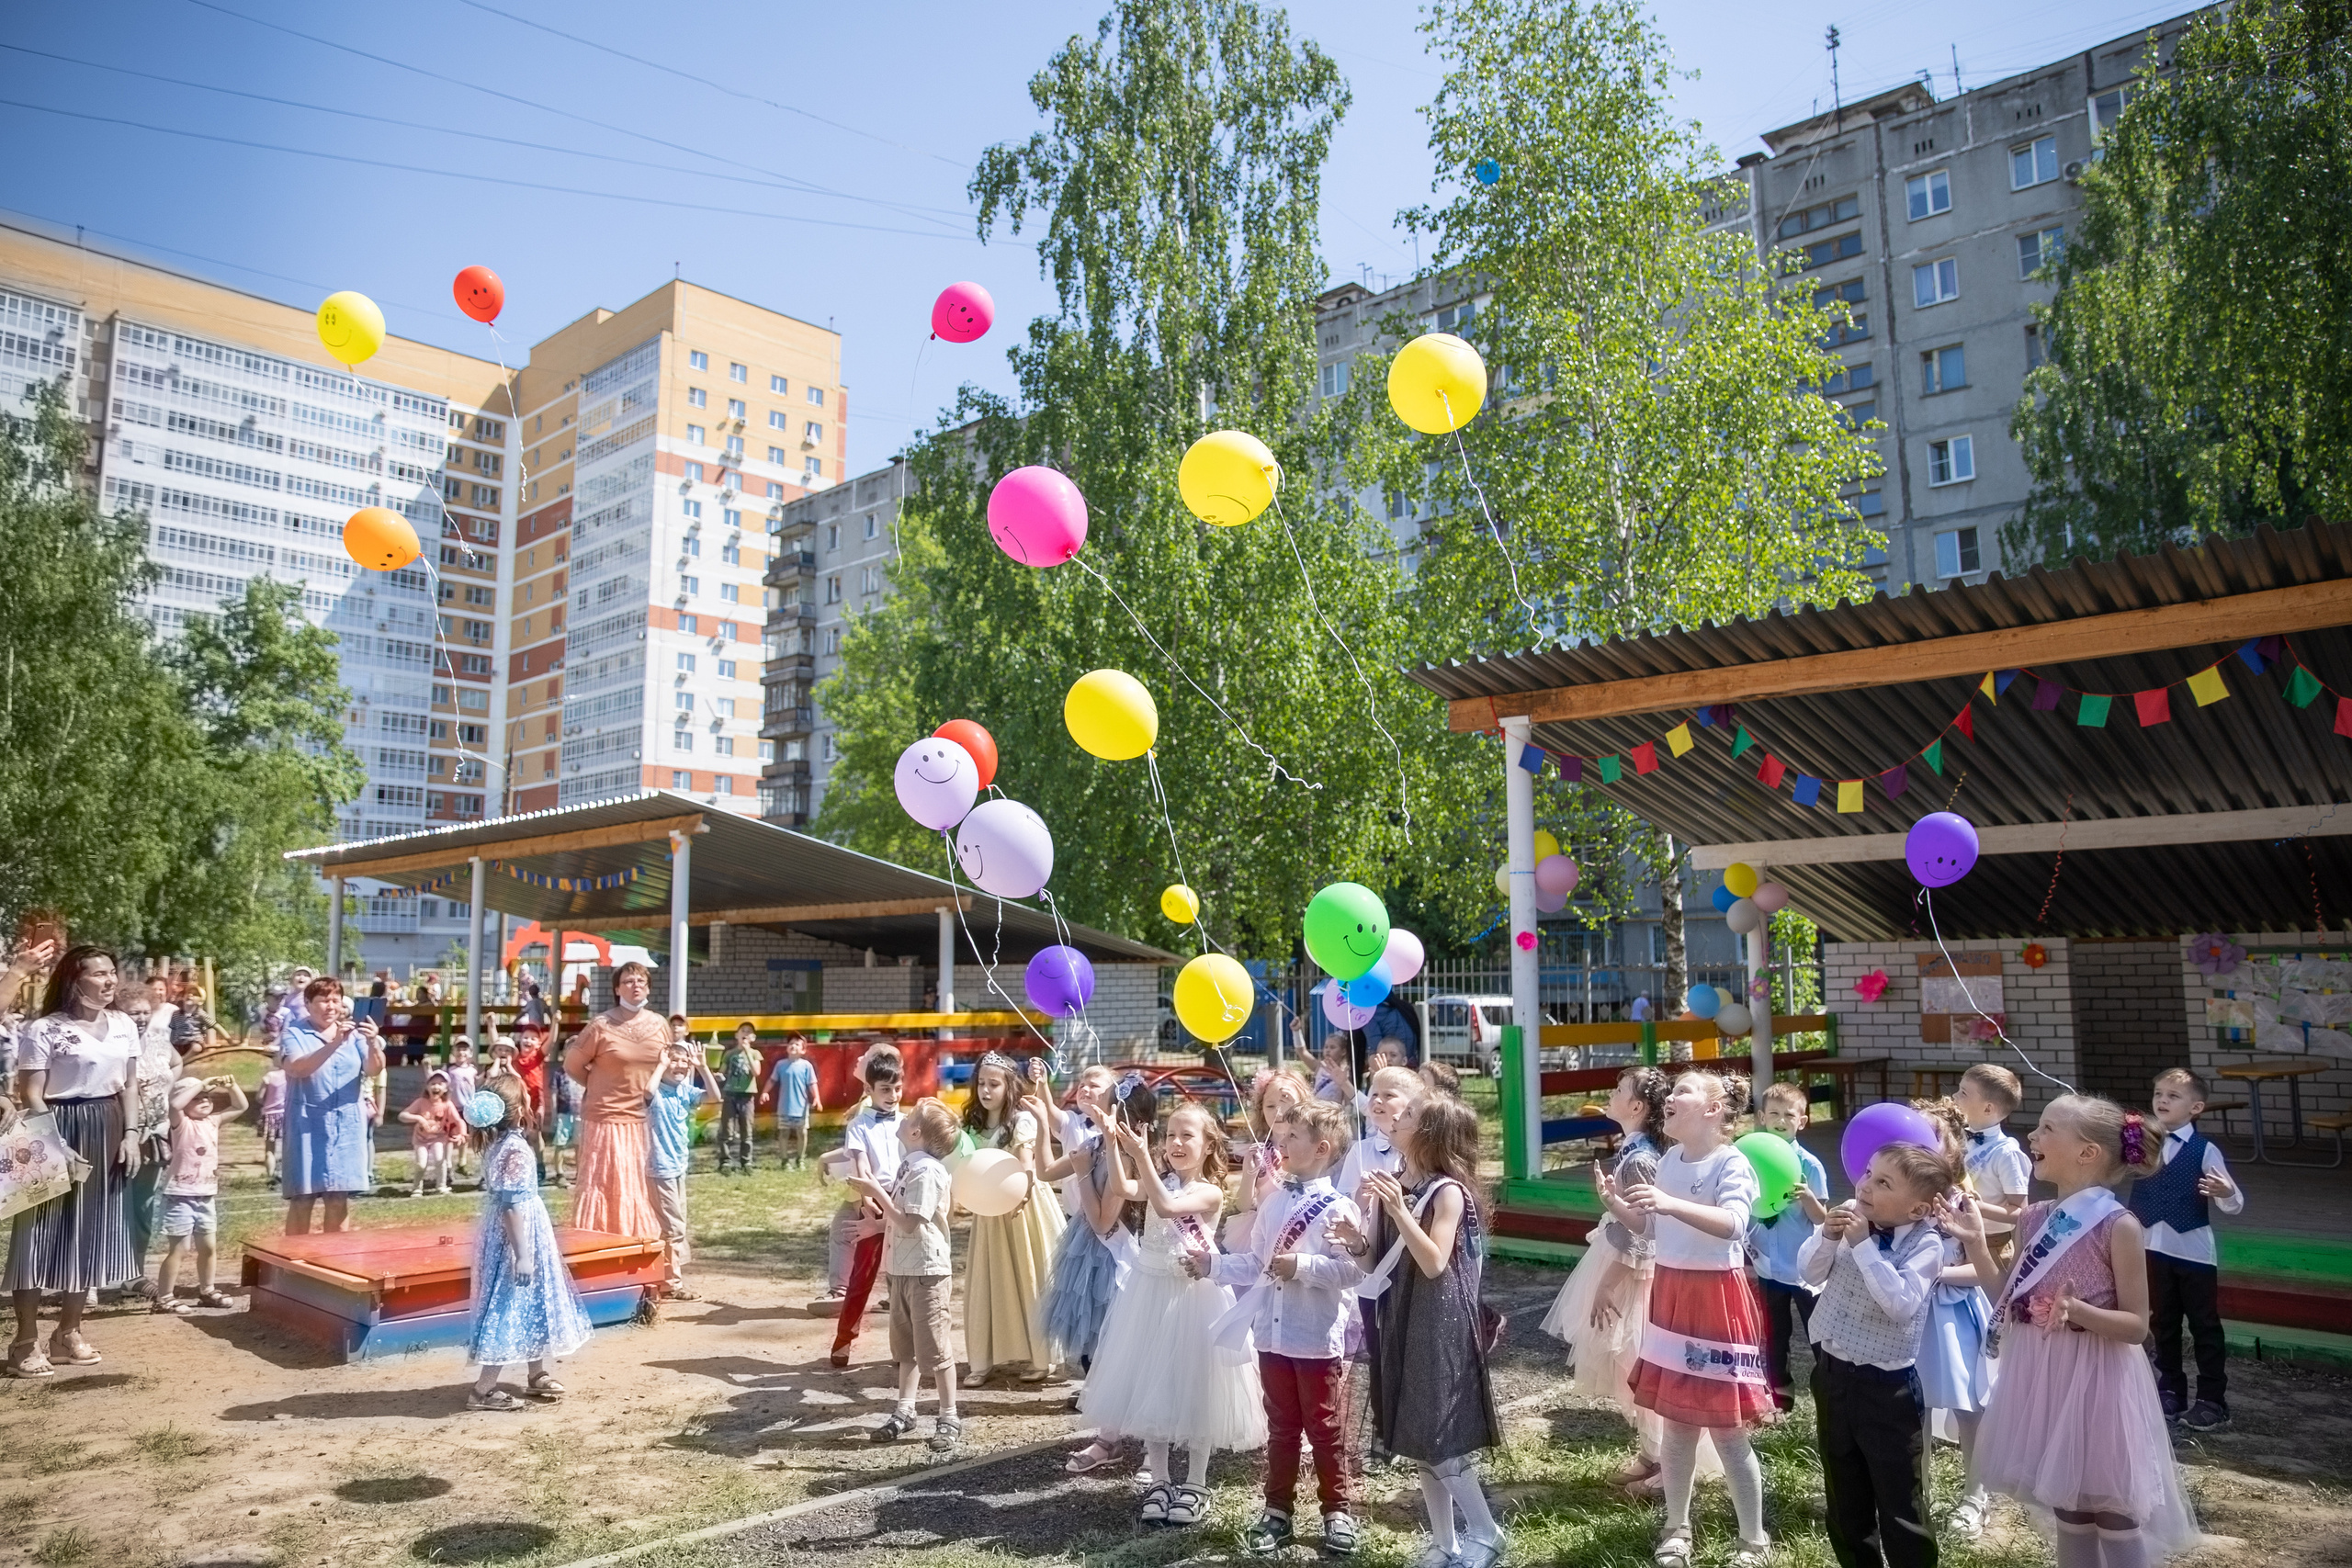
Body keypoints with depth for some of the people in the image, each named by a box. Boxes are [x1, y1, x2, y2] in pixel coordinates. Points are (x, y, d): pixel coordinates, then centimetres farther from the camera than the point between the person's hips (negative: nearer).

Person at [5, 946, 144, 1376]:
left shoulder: (123, 1027, 7)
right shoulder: (44, 1030, -11)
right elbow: (31, 1095, -12)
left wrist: (131, 1134, 2)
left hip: (106, 1133, 6)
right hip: (58, 1131, -6)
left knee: (91, 1232, 10)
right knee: (44, 1233, -3)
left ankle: (68, 1333, 23)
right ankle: (27, 1341, 8)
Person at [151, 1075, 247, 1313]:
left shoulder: (213, 1122, 9)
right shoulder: (182, 1123, -10)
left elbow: (240, 1106, 14)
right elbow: (175, 1104, -31)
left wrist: (231, 1086, -1)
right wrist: (201, 1084, -26)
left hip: (206, 1196, 7)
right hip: (181, 1196, -7)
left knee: (207, 1247, 15)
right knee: (177, 1248, -4)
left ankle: (207, 1291, 28)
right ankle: (164, 1298, 5)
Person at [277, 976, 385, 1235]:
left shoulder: (354, 1034, 6)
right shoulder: (293, 1034, -2)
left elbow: (374, 1070, -6)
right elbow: (297, 1068, -21)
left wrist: (373, 1043, -27)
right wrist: (334, 1044, -34)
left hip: (347, 1127, 3)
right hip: (308, 1126, -2)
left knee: (339, 1200, 7)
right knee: (302, 1200, 1)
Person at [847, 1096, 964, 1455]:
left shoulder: (926, 1171, -20)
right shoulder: (909, 1165, 7)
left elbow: (908, 1223, -24)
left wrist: (876, 1191, -21)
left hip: (926, 1270, -9)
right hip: (902, 1268, 9)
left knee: (933, 1346, 0)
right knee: (906, 1345, 17)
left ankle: (949, 1419, 10)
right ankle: (904, 1411, 29)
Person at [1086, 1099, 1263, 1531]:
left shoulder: (1210, 1192, -11)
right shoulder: (1160, 1182, 4)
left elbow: (1167, 1207, -29)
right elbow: (1121, 1190, -16)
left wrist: (1141, 1154, -35)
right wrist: (1112, 1145, -27)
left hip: (1194, 1296, -5)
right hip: (1152, 1292, 5)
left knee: (1194, 1389, 5)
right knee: (1151, 1386, 11)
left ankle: (1195, 1484, 20)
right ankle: (1159, 1481, 24)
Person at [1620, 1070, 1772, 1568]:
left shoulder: (1731, 1163, -15)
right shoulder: (1668, 1161, 6)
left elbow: (1733, 1224, -34)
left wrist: (1672, 1204, -46)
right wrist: (1616, 1205, -1)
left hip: (1716, 1297, -7)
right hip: (1670, 1295, 7)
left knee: (1726, 1431, 3)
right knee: (1675, 1423, 15)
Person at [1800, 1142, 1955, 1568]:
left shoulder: (1926, 1245, -17)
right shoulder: (1851, 1215, -4)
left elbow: (1901, 1304, -30)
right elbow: (1809, 1273, 0)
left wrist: (1863, 1244, -29)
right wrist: (1828, 1235, -18)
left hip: (1885, 1385, -5)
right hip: (1831, 1370, 5)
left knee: (1899, 1499, 5)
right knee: (1843, 1492, 20)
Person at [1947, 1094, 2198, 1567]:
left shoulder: (2118, 1227, -14)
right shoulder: (2033, 1219, 3)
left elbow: (2137, 1326, -12)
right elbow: (2008, 1301, 8)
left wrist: (2077, 1311, -29)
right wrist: (1975, 1243, 0)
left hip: (2096, 1384, -6)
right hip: (2045, 1379, 6)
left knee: (2113, 1516, 7)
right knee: (2066, 1507, 18)